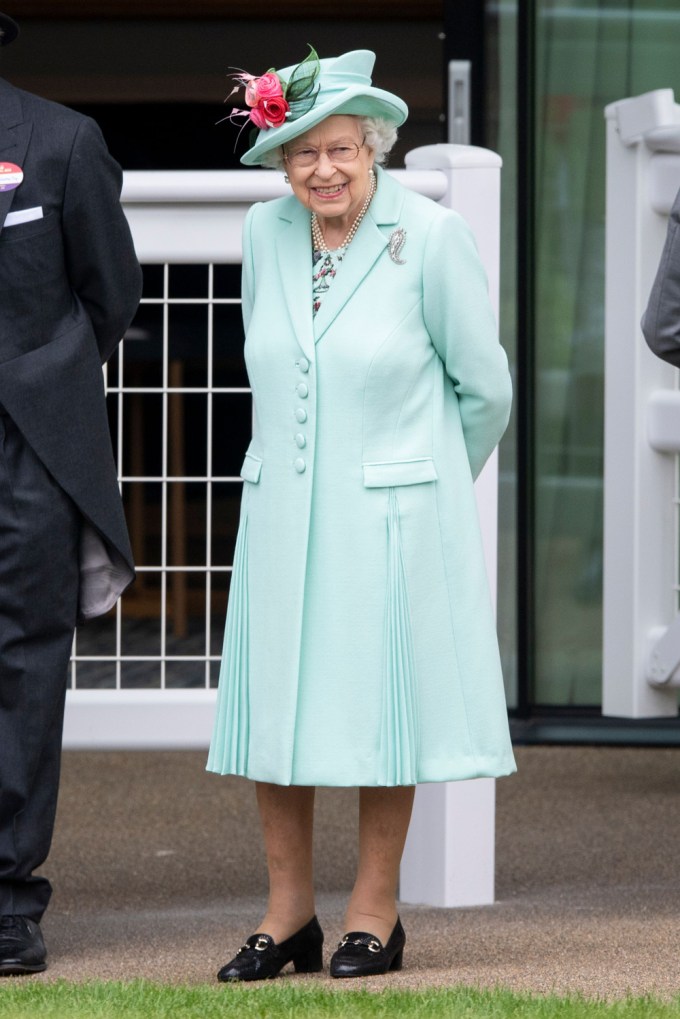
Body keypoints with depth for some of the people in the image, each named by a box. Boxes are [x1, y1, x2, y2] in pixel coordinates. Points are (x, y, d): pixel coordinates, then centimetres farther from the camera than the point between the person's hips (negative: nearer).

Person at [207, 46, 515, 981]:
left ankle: (375, 913, 10)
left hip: (390, 512, -4)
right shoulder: (266, 232, 4)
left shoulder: (431, 237, -10)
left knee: (382, 701, 1)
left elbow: (484, 388, 0)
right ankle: (288, 914, 11)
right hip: (283, 510, 4)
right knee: (273, 701, 2)